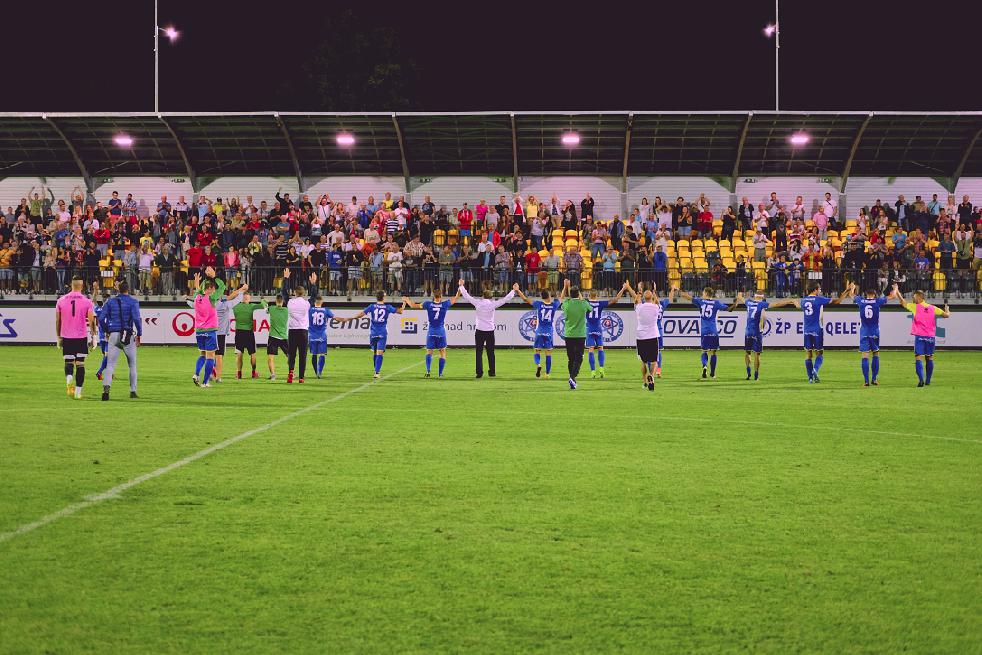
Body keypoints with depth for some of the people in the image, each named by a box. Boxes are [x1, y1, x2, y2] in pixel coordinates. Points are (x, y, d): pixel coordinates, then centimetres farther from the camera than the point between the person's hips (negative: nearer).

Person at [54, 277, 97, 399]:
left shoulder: (61, 300, 2)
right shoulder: (87, 302, -5)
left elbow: (57, 321, 6)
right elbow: (91, 321, -7)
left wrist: (59, 337, 15)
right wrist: (94, 336, 2)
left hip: (66, 337, 1)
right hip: (81, 337, -1)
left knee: (68, 362, 11)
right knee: (80, 364, 7)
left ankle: (69, 378, -21)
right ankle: (78, 392, 4)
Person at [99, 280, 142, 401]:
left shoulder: (110, 301, 6)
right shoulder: (133, 302, -3)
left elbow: (102, 318, 1)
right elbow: (136, 318, -14)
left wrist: (106, 331, 14)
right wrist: (139, 334, -5)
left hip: (113, 335, 2)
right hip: (128, 335, -2)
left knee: (110, 364, -2)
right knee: (132, 365, 13)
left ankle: (106, 386, -25)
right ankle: (133, 390, 13)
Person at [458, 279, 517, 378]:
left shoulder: (478, 303, -3)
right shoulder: (493, 304, -4)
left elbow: (466, 296, 7)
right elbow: (506, 299, 2)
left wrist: (461, 286, 21)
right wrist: (514, 290, 14)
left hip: (479, 330, 0)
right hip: (490, 330, 0)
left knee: (479, 352, 1)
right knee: (490, 352, 8)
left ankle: (479, 372, -5)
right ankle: (491, 372, 10)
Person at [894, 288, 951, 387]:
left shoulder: (915, 307, -2)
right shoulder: (933, 308, 7)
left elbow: (903, 303, 8)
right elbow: (946, 315, 12)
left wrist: (896, 291, 20)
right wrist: (947, 309, 35)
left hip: (920, 337, -4)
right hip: (930, 337, 4)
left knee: (918, 357, -7)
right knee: (929, 358, 13)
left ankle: (921, 379, -23)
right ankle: (928, 381, 16)